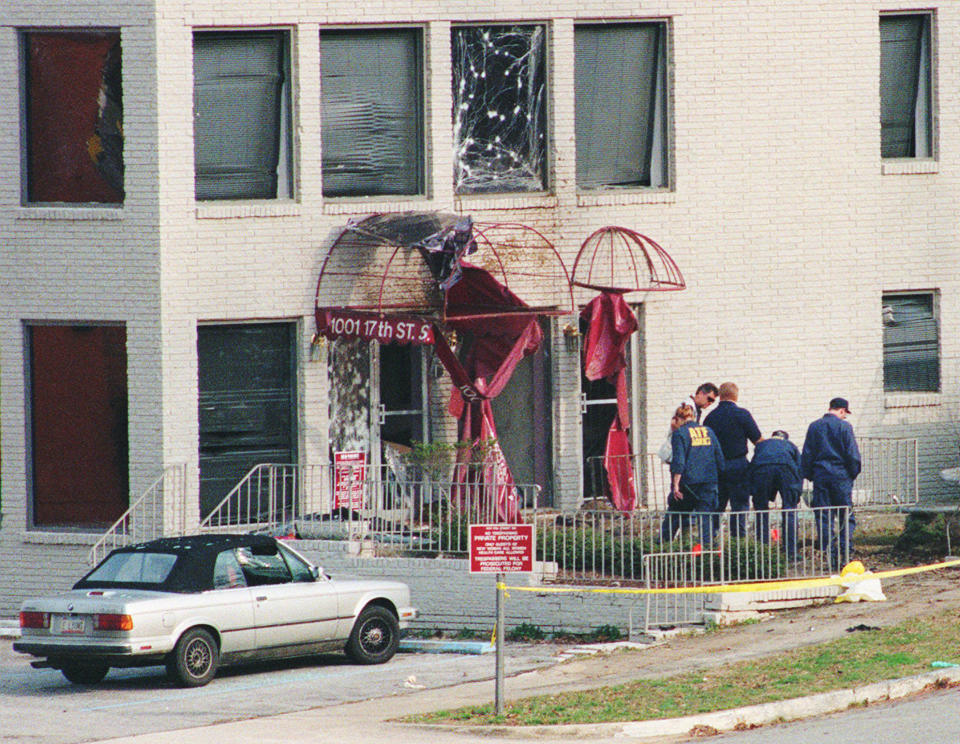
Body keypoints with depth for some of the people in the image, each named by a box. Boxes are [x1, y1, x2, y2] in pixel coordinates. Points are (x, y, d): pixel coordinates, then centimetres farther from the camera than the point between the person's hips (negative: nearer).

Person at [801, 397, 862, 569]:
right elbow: (852, 454, -6)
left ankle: (828, 554, 1)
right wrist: (853, 474, 7)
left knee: (823, 517, 4)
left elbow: (806, 455, 7)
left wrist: (809, 475, 15)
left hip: (820, 477, 3)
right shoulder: (844, 426, -6)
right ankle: (845, 551, -6)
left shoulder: (814, 427, 6)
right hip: (840, 476, -3)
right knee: (846, 517, 3)